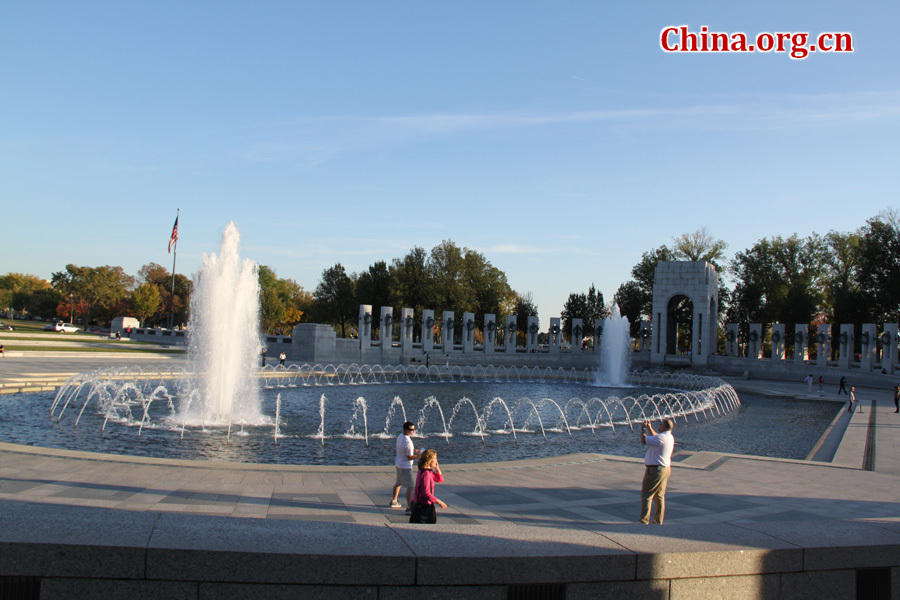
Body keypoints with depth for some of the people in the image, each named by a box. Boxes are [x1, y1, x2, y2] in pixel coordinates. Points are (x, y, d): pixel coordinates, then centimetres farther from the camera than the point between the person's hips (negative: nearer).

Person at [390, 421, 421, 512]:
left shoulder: (400, 436, 3)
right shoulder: (407, 442, -26)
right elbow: (410, 457, -22)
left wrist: (416, 451, 9)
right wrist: (419, 455, -12)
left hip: (398, 464, 10)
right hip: (405, 466, -10)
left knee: (398, 483, 26)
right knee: (410, 486, -7)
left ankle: (394, 501, 40)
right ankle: (409, 506, -7)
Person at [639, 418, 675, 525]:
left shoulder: (662, 438, -22)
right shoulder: (670, 437, 9)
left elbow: (644, 440, -20)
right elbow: (655, 437, 29)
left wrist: (642, 429, -4)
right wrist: (649, 428, 29)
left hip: (655, 469, -9)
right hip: (665, 469, 9)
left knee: (646, 494, -2)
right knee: (659, 495, 14)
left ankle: (644, 519, -2)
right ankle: (658, 520, 18)